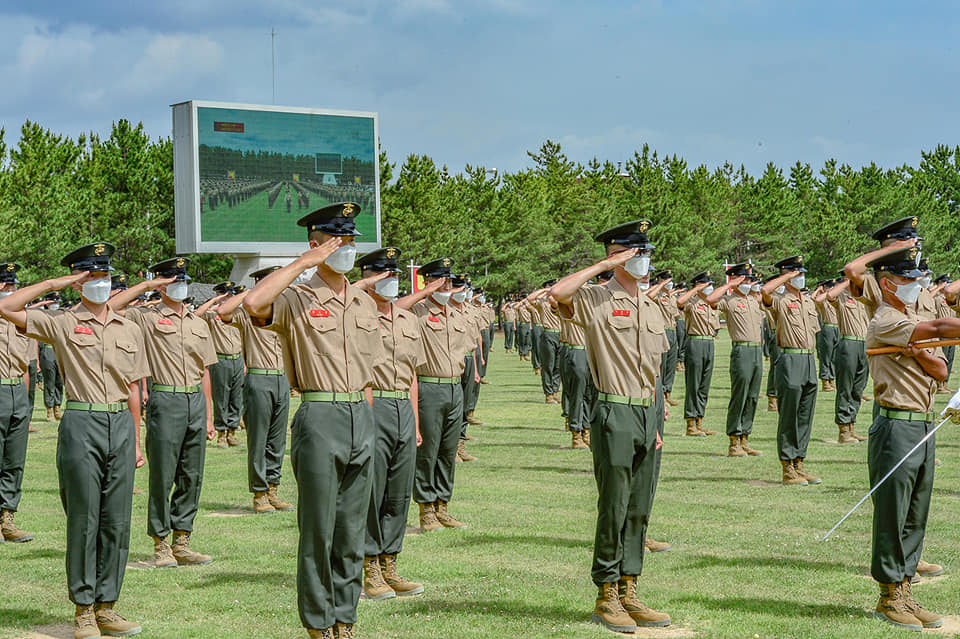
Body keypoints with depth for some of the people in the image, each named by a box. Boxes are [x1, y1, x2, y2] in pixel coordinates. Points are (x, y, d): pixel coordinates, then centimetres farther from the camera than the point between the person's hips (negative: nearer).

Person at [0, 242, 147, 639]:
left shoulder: (129, 330, 14)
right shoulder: (61, 324, 2)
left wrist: (136, 440, 13)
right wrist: (53, 284, -4)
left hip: (120, 426, 4)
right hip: (82, 426, -4)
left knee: (117, 521, 5)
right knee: (83, 520, 0)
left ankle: (106, 606, 14)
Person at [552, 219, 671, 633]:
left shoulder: (651, 309, 16)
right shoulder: (596, 301, -6)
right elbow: (558, 293, -28)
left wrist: (655, 424, 17)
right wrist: (605, 265, -18)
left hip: (646, 417, 7)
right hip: (614, 416, -7)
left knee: (640, 510, 10)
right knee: (613, 510, -3)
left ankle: (627, 593, 18)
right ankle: (605, 597, 6)